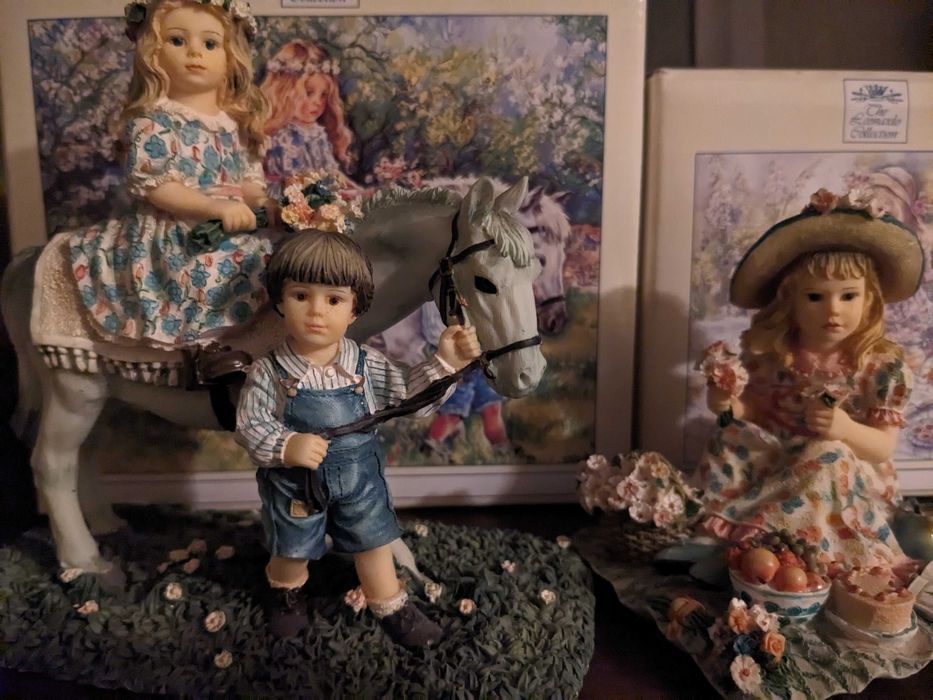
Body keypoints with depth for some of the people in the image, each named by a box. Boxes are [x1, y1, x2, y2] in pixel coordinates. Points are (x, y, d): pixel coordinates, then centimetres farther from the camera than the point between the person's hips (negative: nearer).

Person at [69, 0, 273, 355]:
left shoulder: (237, 119, 12)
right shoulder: (153, 121, -7)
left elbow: (249, 178, 15)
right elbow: (153, 186, -15)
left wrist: (262, 201, -9)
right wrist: (217, 208, -24)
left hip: (234, 237, 7)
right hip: (176, 240, -7)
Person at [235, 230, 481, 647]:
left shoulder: (367, 365, -13)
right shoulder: (269, 373, -18)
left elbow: (411, 396, -8)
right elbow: (249, 427, -17)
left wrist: (445, 363, -20)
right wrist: (286, 447, -35)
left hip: (359, 479, 1)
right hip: (295, 486, -1)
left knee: (373, 546, 18)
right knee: (292, 551, 22)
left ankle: (391, 607, 42)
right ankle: (285, 590, 56)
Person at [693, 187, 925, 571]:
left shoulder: (882, 366, -11)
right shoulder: (768, 350, -6)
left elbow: (884, 447, -8)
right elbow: (755, 410, 4)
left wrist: (845, 429, -30)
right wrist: (730, 405, -20)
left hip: (846, 480, -1)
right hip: (773, 461, 2)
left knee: (828, 457, -34)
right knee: (730, 439, -25)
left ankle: (746, 532, -24)